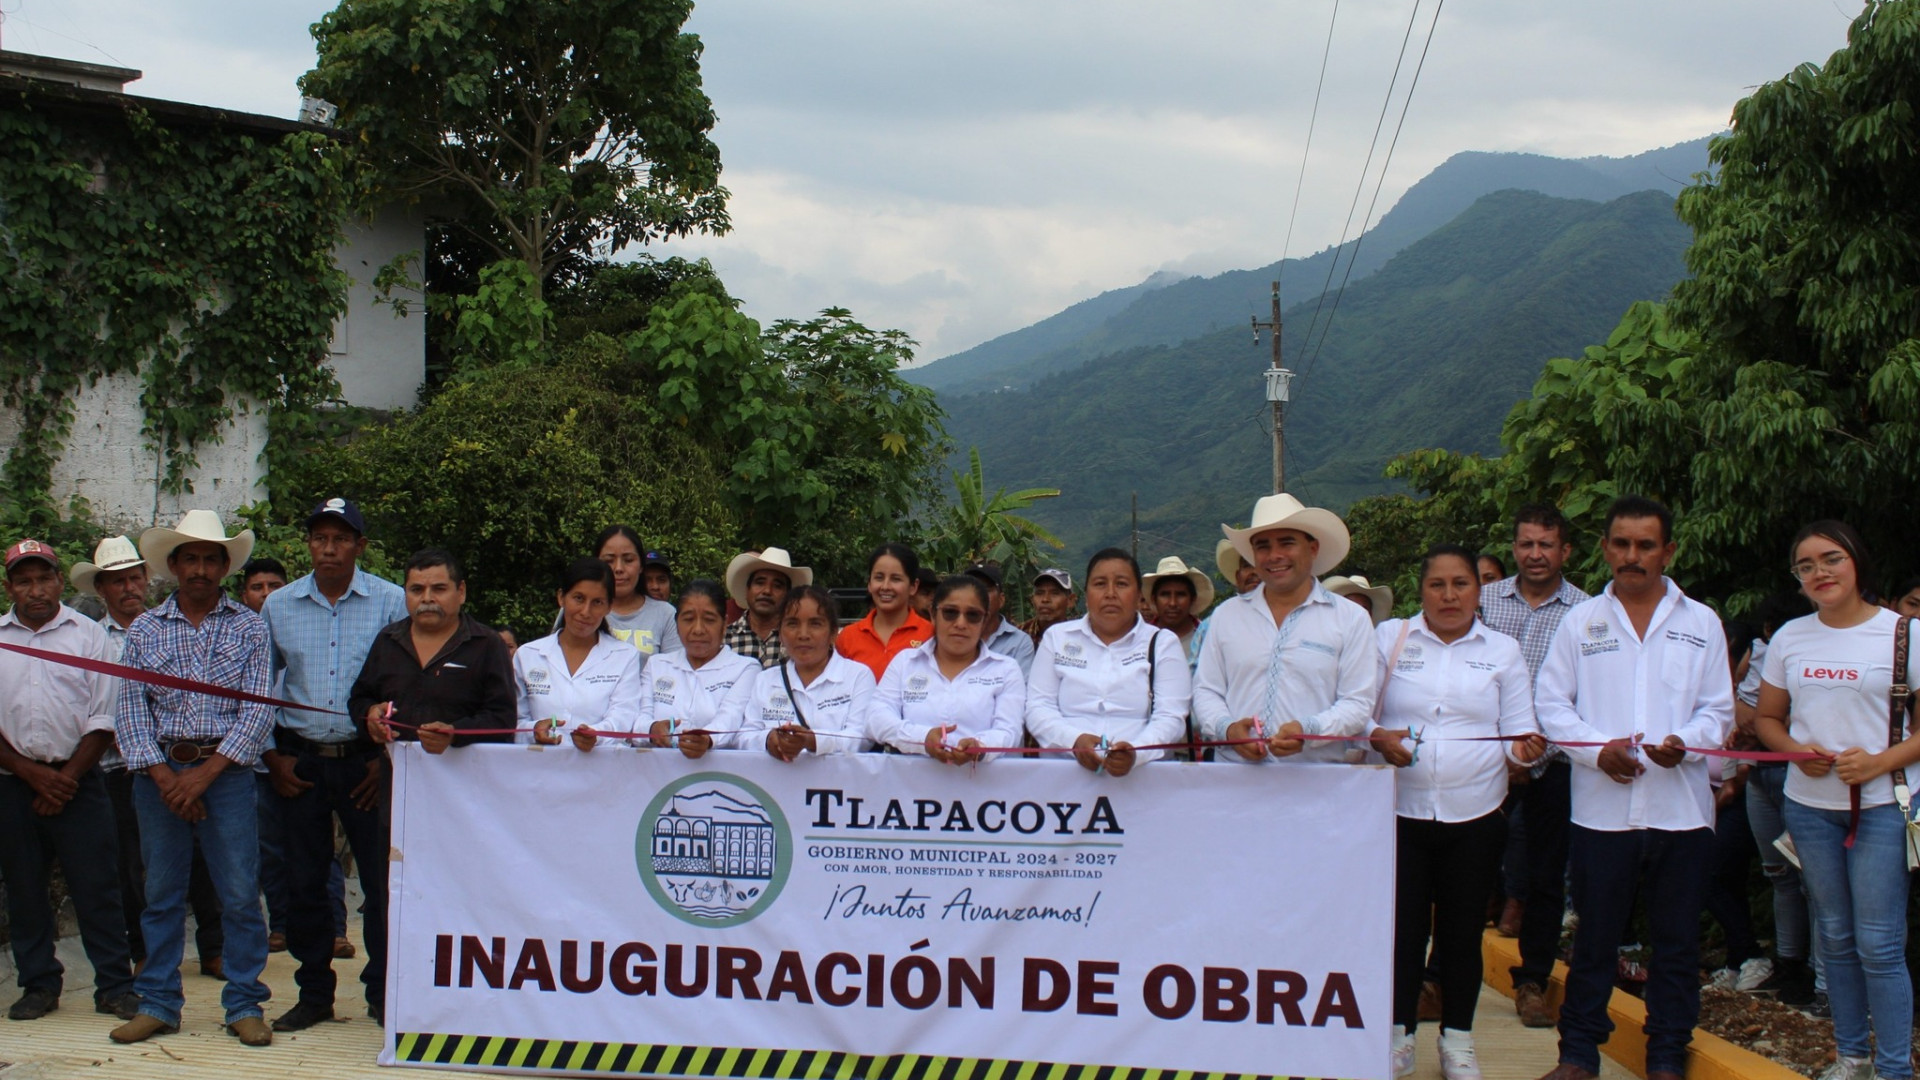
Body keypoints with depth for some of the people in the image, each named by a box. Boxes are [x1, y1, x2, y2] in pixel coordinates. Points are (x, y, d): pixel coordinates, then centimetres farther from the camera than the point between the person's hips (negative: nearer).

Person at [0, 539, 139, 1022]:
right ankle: (39, 985, 17)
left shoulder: (88, 634, 5)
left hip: (77, 780, -2)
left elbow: (103, 719, 2)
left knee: (97, 887, -4)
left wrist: (67, 777, -7)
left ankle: (115, 987, 1)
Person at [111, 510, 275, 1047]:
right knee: (161, 894, 6)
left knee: (240, 895, -3)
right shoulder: (145, 630, 8)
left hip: (228, 771, -1)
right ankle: (158, 1003, 15)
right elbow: (130, 709, 3)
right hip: (161, 771, 2)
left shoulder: (248, 627, 4)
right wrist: (164, 776, -9)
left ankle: (244, 1005, 5)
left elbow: (258, 710, -3)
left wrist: (206, 773, -11)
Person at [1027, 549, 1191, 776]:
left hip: (1141, 772, -2)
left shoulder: (1163, 643, 12)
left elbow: (1170, 717, 1)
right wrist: (1074, 740, -11)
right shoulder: (1056, 637, 16)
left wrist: (1135, 752, -18)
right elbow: (1038, 707, 9)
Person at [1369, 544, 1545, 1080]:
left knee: (1463, 930, 7)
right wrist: (1376, 736, -15)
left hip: (1475, 815, 1)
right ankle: (1399, 1035, 12)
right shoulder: (1389, 638, 6)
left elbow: (1519, 730, 7)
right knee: (1403, 926, -1)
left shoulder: (1502, 651, 9)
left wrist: (1524, 748, -16)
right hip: (1401, 810, -1)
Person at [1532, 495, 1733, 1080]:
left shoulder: (1701, 623, 9)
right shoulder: (1580, 621, 8)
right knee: (1595, 938, 6)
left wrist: (1685, 742, -13)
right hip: (1602, 807, 0)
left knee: (1677, 943, 5)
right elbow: (1551, 702, 6)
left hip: (1681, 807, 0)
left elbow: (1718, 708, 8)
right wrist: (1598, 750, -10)